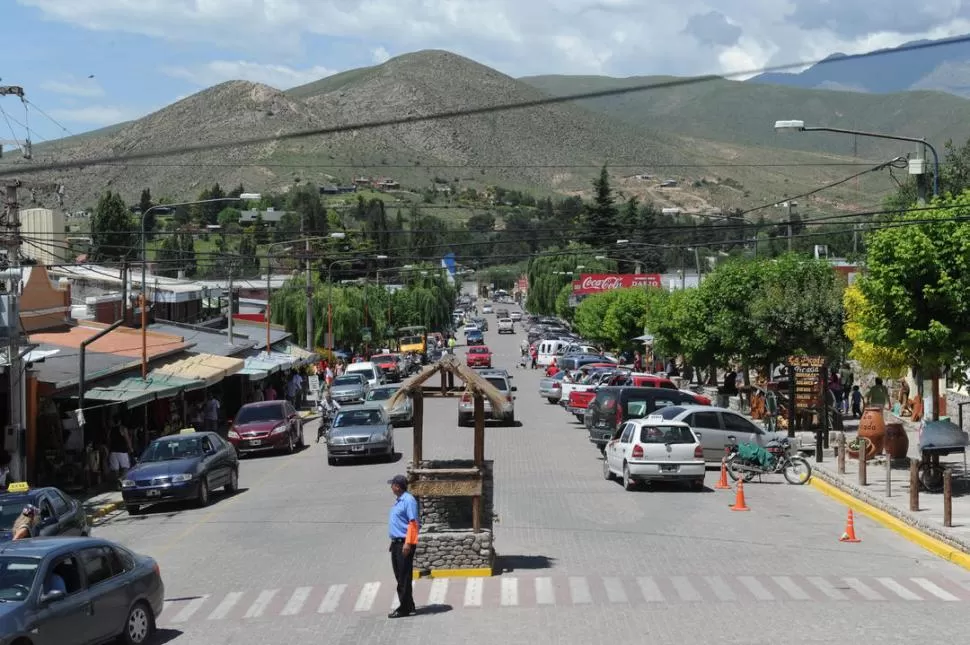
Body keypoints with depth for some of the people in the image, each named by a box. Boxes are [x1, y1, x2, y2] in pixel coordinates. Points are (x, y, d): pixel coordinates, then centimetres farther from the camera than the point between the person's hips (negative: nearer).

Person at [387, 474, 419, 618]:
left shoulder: (408, 500, -13)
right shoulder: (398, 501, 16)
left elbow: (413, 523, -18)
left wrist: (407, 543, -23)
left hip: (404, 543, -10)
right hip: (396, 542, 10)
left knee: (404, 577, -6)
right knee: (399, 576, 13)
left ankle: (405, 608, -2)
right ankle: (408, 606, 20)